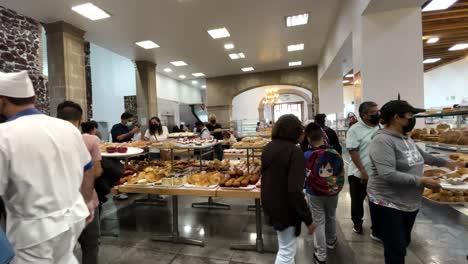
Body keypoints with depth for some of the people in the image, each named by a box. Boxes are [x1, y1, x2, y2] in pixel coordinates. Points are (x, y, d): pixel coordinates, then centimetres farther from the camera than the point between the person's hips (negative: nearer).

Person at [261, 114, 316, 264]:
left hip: (270, 204, 8)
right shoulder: (294, 152, -23)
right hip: (285, 208, -8)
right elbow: (295, 191, -27)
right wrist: (308, 219, -18)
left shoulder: (268, 148, 1)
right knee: (287, 250, 10)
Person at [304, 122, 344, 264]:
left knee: (318, 222, 10)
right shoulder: (335, 153, -13)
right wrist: (337, 188, 12)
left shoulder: (306, 155, -19)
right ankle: (331, 241, 50)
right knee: (331, 217, 25)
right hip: (332, 193, 3)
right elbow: (341, 174, -2)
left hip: (314, 194, -3)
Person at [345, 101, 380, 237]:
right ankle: (357, 224, 32)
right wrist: (363, 172, -18)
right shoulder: (355, 129, -13)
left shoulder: (380, 127, 4)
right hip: (359, 174, -5)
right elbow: (353, 152, -16)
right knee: (357, 201, 13)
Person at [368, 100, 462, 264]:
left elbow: (421, 156, 26)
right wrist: (420, 181, -25)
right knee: (396, 250, 0)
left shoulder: (406, 138, 7)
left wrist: (446, 163, 28)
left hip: (410, 202, 9)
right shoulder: (382, 140, -23)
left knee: (403, 243, 22)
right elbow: (387, 174, -30)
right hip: (388, 203, -9)